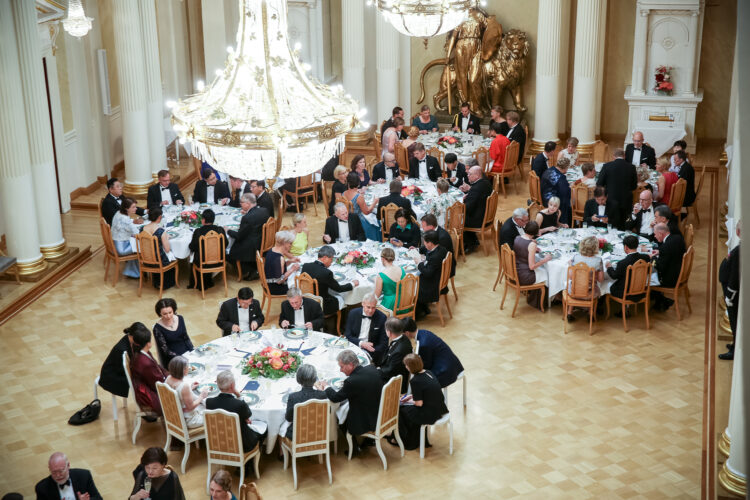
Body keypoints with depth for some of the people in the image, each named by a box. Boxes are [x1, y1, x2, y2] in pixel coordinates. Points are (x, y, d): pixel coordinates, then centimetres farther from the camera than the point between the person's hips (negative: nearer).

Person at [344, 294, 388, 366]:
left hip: (370, 350, -2)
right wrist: (361, 343, -15)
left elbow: (383, 343, -1)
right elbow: (347, 335, 3)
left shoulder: (381, 318, -3)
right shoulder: (353, 313, 3)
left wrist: (370, 354, -17)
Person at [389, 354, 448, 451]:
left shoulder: (415, 381, -20)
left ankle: (404, 440, 32)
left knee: (400, 410, 14)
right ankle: (414, 441, 36)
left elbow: (419, 403, -17)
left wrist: (410, 400, 4)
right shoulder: (429, 373, 4)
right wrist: (412, 396, 17)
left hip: (429, 415, -8)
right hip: (440, 409, 8)